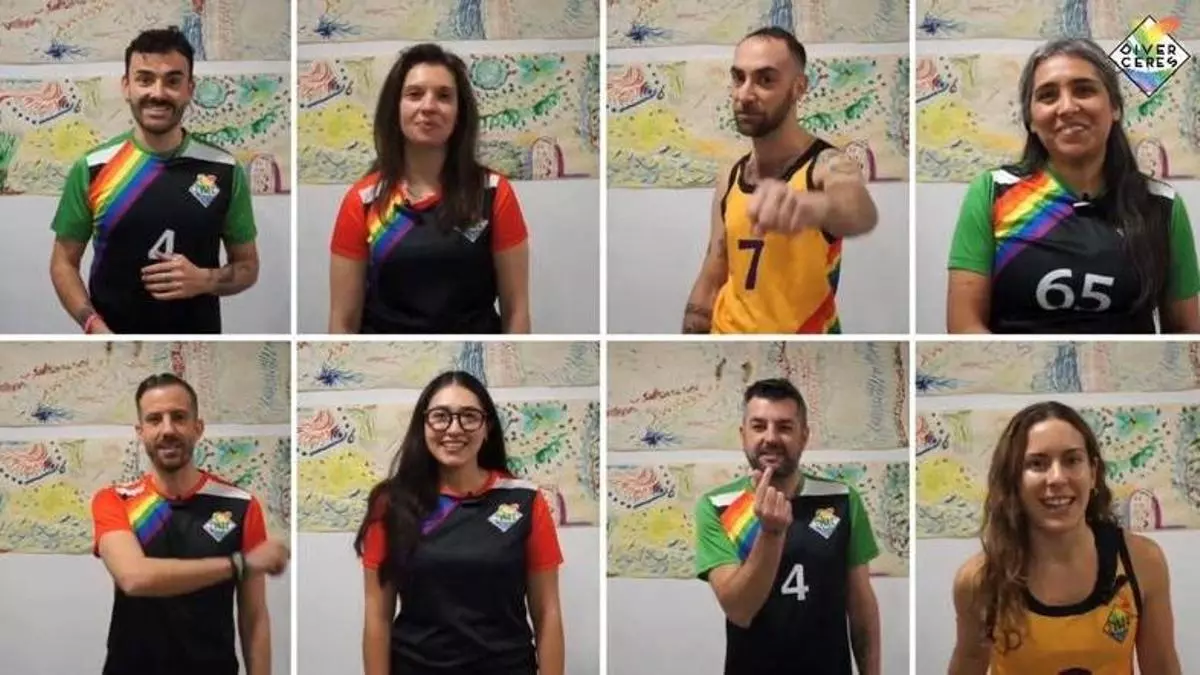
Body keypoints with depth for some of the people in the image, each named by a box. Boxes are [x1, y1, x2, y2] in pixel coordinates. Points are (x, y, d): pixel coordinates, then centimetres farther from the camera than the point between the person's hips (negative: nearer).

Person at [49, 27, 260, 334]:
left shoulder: (225, 171, -4)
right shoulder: (92, 169, -4)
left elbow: (247, 266, 4)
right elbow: (64, 262, 2)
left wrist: (205, 280, -17)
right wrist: (94, 325, -16)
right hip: (114, 331, 0)